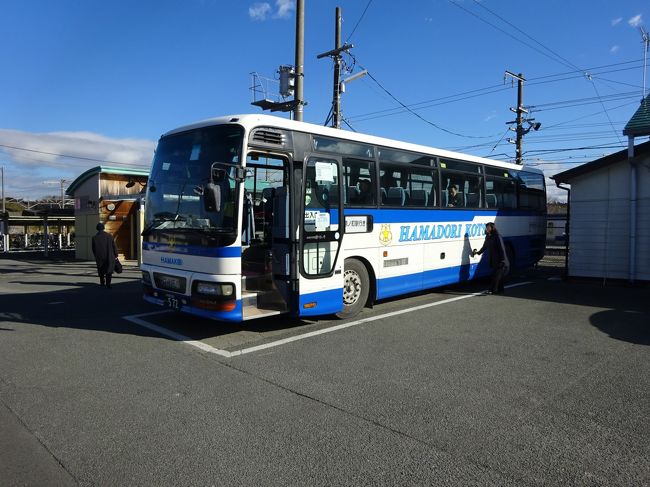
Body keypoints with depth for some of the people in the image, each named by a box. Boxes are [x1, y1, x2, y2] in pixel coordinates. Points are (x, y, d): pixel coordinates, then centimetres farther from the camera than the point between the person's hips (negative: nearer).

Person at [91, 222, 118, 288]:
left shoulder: (94, 238, -6)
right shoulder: (109, 236, -7)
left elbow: (93, 249, 1)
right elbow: (114, 246, -4)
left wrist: (96, 256, 16)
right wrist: (116, 255, 7)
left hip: (99, 258, 1)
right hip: (109, 257, -1)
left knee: (101, 271, 19)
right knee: (109, 271, 5)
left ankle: (102, 282, 28)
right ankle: (108, 284, -4)